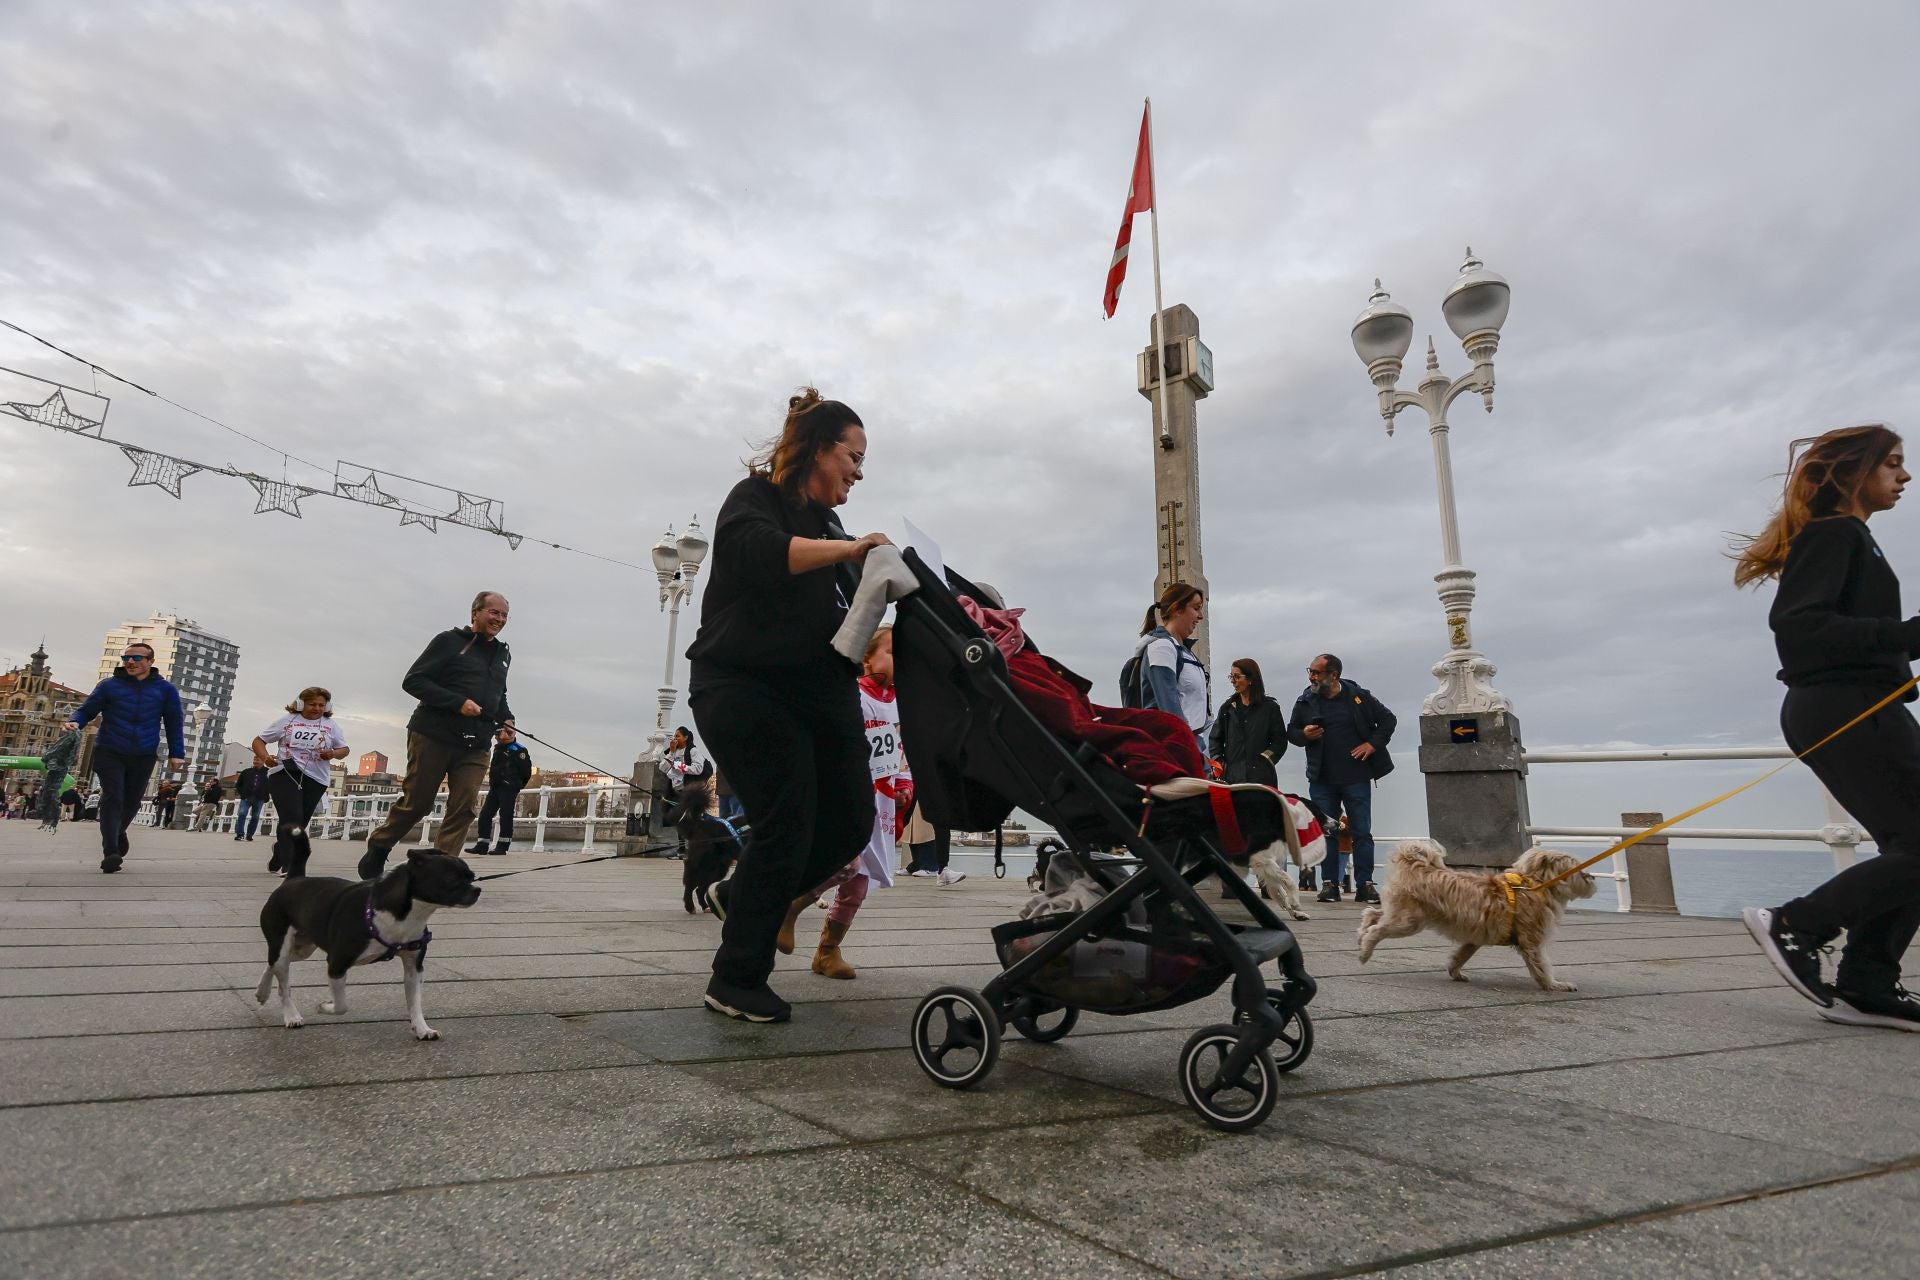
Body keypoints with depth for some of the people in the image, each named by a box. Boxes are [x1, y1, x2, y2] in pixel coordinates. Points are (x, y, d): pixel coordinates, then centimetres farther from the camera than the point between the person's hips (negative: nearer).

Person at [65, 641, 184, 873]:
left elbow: (174, 723, 7)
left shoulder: (165, 690, 4)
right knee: (113, 798, -13)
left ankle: (118, 832, 40)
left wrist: (176, 753, 1)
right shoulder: (109, 686, 2)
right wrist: (75, 722, -17)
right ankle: (111, 852, -16)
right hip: (109, 753, -2)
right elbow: (87, 710, 7)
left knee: (131, 802, 10)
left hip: (143, 758, 2)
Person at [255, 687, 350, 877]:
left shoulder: (330, 725, 12)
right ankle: (289, 863, -19)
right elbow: (258, 741, 13)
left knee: (299, 824, 3)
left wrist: (334, 753, -8)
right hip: (284, 774, -2)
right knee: (292, 820, -19)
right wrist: (265, 757, -8)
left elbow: (344, 749, 16)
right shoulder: (287, 720, 9)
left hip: (315, 780, 2)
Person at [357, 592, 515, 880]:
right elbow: (413, 681, -8)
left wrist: (506, 718, 9)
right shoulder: (449, 641, -2)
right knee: (416, 803, 4)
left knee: (464, 807, -8)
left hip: (476, 745, 5)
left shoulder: (502, 654, 17)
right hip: (433, 736, -5)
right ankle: (377, 848, 30)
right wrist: (458, 702, -18)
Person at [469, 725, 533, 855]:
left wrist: (516, 785, -3)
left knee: (505, 815, -7)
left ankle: (502, 846, -3)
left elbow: (526, 772, -9)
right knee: (485, 814, 4)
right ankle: (482, 845, 8)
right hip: (495, 787, 8)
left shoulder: (519, 750, -9)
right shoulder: (498, 748, 16)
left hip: (509, 789, -8)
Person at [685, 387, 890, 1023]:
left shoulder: (826, 525, 21)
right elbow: (754, 550, -27)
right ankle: (736, 982, 9)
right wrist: (847, 549, -30)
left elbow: (848, 613, 24)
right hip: (744, 689, -8)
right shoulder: (756, 498, -2)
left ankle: (742, 896, 28)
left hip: (820, 692, 8)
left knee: (850, 822, 3)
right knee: (786, 825, -9)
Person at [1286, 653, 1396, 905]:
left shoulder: (1359, 697, -1)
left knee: (1362, 833, 2)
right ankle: (1330, 884, 11)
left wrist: (1373, 744, -4)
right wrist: (1304, 735, -8)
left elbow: (1388, 719, 8)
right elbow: (1290, 731, 14)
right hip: (1322, 780, 2)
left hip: (1356, 778, -2)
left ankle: (1365, 884, 8)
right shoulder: (1305, 701, 4)